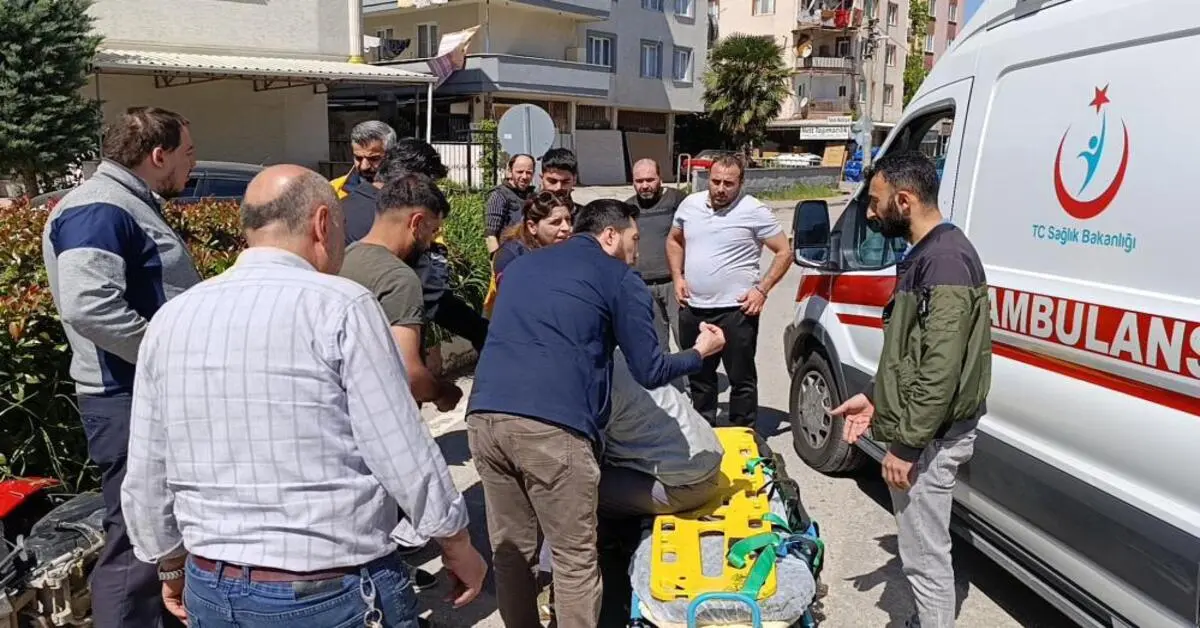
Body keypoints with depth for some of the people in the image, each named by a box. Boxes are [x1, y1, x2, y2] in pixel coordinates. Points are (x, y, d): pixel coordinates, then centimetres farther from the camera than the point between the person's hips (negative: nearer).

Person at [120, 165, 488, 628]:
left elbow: (145, 479, 6)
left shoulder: (170, 320, 1)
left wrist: (172, 567, 21)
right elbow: (406, 458, -15)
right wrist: (458, 548, 0)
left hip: (212, 591, 5)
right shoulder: (340, 306, -15)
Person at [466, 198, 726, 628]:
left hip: (484, 416, 6)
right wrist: (700, 352, 30)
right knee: (575, 560, 8)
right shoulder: (620, 279, 11)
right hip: (553, 426, -6)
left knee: (510, 551, 18)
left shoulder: (520, 265, 27)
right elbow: (649, 372, 12)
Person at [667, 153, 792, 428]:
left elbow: (784, 252, -5)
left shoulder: (754, 211, -9)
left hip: (735, 311, -5)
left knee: (741, 378, 5)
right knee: (699, 376, 18)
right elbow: (674, 241, 20)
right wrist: (678, 277, 7)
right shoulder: (689, 204, 5)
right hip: (692, 310, 5)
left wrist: (762, 289, -13)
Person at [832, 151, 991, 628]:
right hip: (919, 430, 10)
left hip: (930, 438, -10)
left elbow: (942, 369, -25)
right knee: (923, 551, 23)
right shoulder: (924, 254, 11)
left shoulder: (945, 259, -21)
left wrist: (905, 445, -22)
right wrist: (874, 397, 15)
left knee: (924, 557, 2)